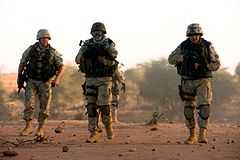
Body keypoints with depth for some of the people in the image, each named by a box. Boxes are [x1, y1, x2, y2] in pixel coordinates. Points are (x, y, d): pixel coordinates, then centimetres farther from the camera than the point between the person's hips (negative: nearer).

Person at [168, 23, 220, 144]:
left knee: (204, 107, -17)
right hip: (188, 82, 2)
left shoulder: (207, 46, -5)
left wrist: (203, 65, -20)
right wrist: (184, 56, -19)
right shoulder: (183, 46, 0)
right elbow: (171, 59, -2)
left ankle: (202, 135, -17)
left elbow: (216, 64, -4)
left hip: (203, 81, -2)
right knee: (188, 109, 5)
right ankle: (192, 136, 16)